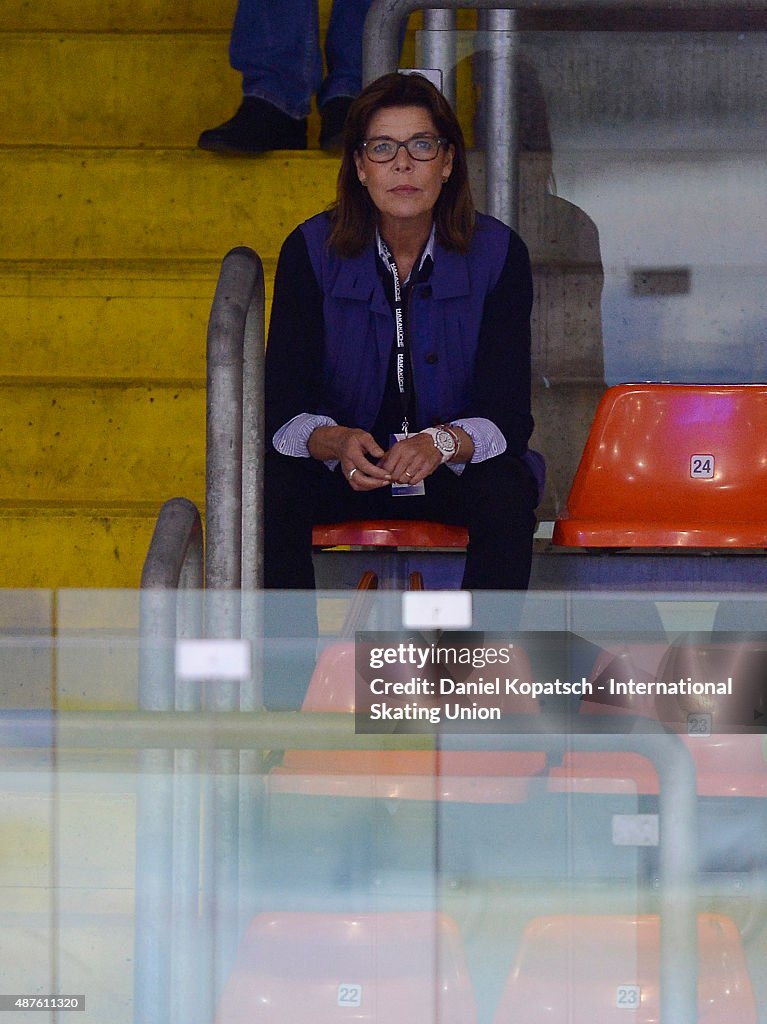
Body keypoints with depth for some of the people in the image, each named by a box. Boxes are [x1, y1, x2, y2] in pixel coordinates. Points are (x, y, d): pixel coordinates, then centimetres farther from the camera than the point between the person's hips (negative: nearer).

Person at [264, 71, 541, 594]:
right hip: (338, 464, 1)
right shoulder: (312, 251, -8)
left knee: (508, 497, -32)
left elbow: (508, 414, -13)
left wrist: (443, 443, -35)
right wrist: (335, 442, -35)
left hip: (459, 463, -1)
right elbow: (284, 408, -12)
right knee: (272, 491, -29)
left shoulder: (498, 252, -9)